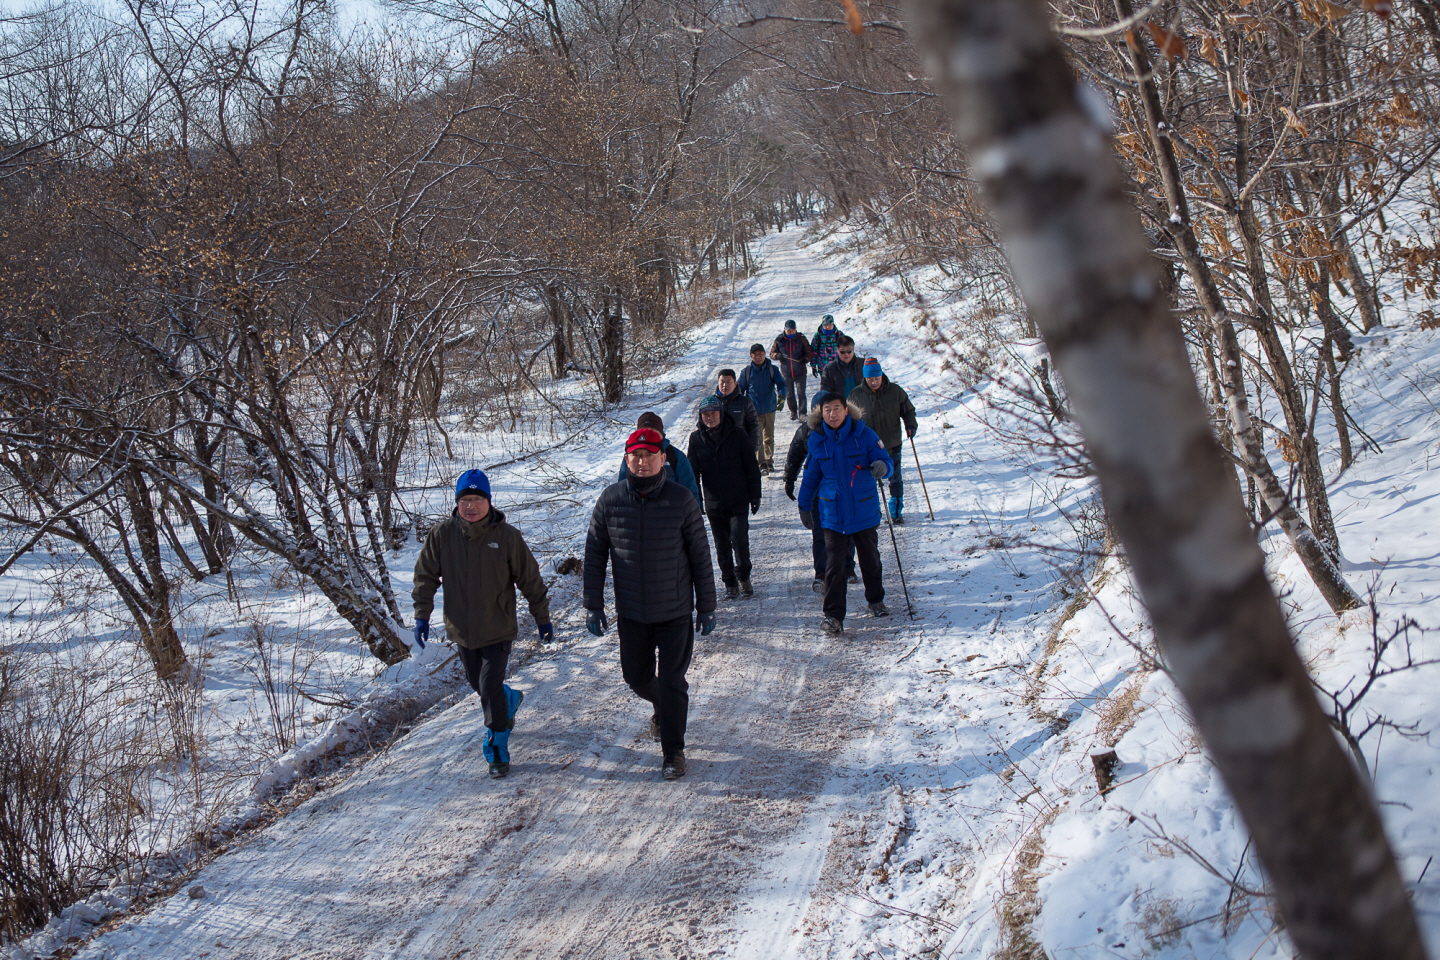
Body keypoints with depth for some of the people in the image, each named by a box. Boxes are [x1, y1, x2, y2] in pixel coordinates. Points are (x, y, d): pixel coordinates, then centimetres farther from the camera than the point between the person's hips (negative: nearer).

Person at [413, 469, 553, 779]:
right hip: (461, 629, 3)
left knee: (490, 687, -10)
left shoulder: (507, 536, -11)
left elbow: (530, 580, -2)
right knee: (479, 685, 18)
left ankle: (497, 747, 6)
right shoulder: (441, 534, -7)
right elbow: (426, 576, 2)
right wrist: (422, 615, -5)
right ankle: (510, 700, 50)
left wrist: (543, 619, 3)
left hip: (498, 628, -3)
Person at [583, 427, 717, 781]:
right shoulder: (610, 499, -5)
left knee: (671, 681, -1)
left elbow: (700, 556, -3)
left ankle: (673, 751, 15)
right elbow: (595, 554, 3)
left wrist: (707, 606, 0)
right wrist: (593, 605, 1)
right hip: (630, 612, 3)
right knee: (636, 676, 14)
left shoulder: (680, 500, -10)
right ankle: (662, 708, 47)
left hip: (675, 612, -2)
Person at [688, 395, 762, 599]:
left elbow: (751, 468, 2)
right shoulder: (696, 439, 1)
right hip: (714, 503, 2)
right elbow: (693, 472, 8)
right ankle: (730, 584, 21)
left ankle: (743, 578, 10)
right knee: (722, 546, 8)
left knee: (739, 540, -11)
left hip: (738, 501, -2)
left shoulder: (737, 435, -3)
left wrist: (755, 496, 1)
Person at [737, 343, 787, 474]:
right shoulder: (746, 371, -1)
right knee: (757, 439, -9)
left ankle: (769, 461, 27)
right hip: (753, 410, -2)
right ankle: (762, 464, -9)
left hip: (769, 409, 2)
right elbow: (740, 388, 8)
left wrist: (781, 396, -26)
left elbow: (781, 383, -5)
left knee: (769, 438, 12)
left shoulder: (772, 370, 0)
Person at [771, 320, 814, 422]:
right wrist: (777, 355, -16)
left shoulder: (801, 339, 0)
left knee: (801, 393, -7)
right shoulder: (779, 340, 1)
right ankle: (793, 411, 28)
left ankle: (802, 413, 1)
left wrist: (806, 359, -14)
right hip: (786, 373, 2)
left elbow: (809, 352, 7)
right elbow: (772, 353, 8)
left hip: (800, 372, -2)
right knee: (789, 394, 10)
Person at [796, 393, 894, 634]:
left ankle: (876, 601, 38)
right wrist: (804, 506, 17)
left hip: (864, 512, 0)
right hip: (833, 513, 0)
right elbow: (811, 476, 11)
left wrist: (882, 467, -31)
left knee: (870, 559, 15)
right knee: (834, 564, -3)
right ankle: (833, 615, 2)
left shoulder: (864, 435, -8)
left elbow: (885, 461, -6)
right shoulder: (817, 440, -1)